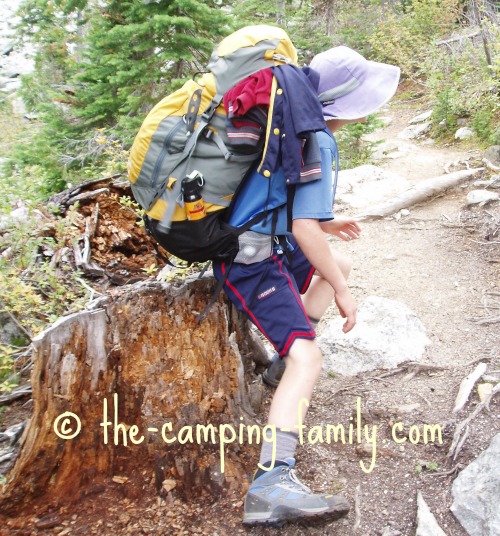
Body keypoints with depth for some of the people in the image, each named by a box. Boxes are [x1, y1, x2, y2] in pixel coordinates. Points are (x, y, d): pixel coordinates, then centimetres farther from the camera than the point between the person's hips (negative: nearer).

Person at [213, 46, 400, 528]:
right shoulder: (318, 143, -18)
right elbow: (305, 229, -23)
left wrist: (325, 224, 26)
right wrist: (341, 292, -13)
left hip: (264, 240, 10)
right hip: (253, 261, -10)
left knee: (339, 267, 29)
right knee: (308, 359, -21)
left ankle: (286, 364, 27)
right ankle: (271, 482, -34)